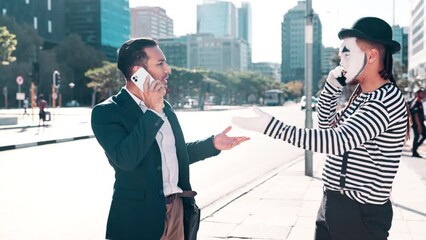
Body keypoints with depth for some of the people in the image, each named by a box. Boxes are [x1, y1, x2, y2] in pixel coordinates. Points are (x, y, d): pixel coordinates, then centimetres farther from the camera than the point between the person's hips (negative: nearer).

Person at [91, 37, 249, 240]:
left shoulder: (163, 106, 10)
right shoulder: (106, 112, -11)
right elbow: (126, 159, -25)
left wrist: (213, 143, 9)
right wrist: (152, 113, -23)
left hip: (177, 210, 6)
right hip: (139, 219, -6)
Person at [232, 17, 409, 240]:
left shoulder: (388, 99, -20)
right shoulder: (363, 95, 9)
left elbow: (338, 141, -30)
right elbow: (329, 126, 21)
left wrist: (271, 126, -32)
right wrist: (331, 87, 4)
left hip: (362, 213, -9)